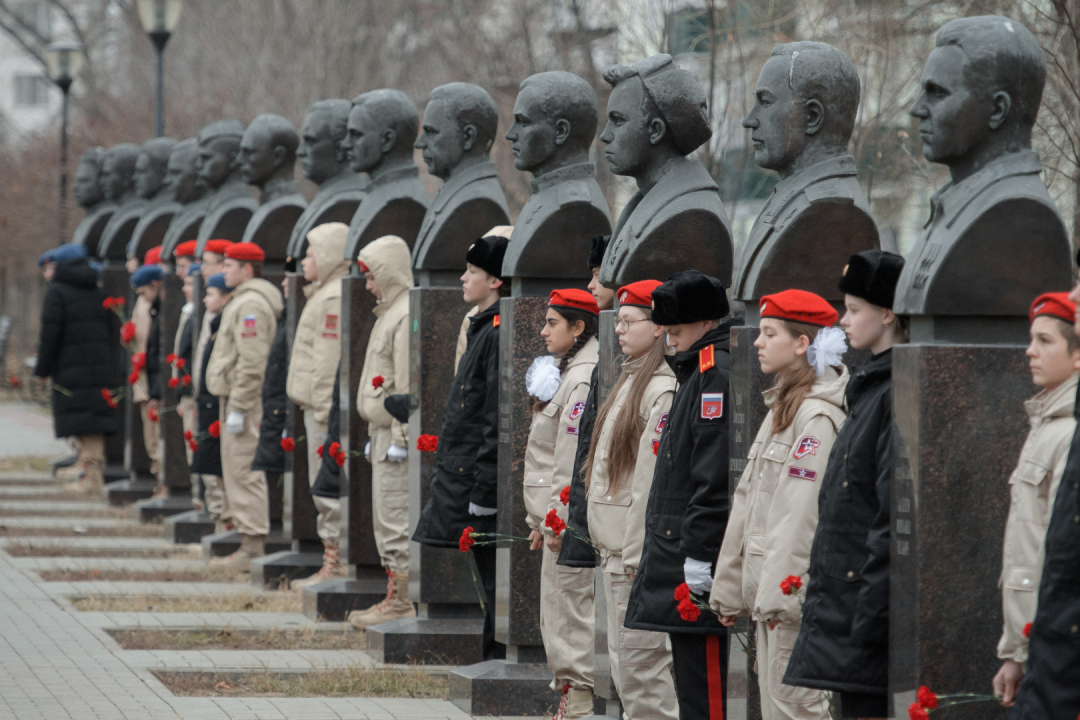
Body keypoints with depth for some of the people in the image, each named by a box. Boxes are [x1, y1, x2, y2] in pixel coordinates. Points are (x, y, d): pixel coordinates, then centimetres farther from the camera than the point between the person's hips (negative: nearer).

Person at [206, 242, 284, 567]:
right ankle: (252, 540, 16)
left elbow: (252, 364, -22)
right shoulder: (244, 300, 19)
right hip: (236, 397, 11)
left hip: (246, 400, -11)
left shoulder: (251, 304, -16)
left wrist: (238, 409, -22)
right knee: (241, 472, 13)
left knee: (244, 472, -9)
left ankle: (253, 547, -9)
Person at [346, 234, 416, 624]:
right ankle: (395, 598, 17)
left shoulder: (408, 316, -15)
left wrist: (399, 438, -20)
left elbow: (408, 383, -19)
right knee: (386, 518, 12)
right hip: (384, 430, 10)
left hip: (397, 431, -10)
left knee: (394, 518, -8)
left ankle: (400, 602, -5)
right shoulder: (388, 312, 18)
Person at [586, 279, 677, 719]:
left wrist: (636, 554, -19)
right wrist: (610, 547, 16)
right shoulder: (630, 381, 15)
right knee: (623, 663, 14)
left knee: (640, 665, -8)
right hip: (617, 549, 10)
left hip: (641, 551, -10)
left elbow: (653, 481, -19)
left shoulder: (662, 390, -15)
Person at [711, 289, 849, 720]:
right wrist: (730, 587, 19)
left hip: (797, 587, -10)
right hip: (769, 586, 10)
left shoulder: (817, 417, -13)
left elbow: (802, 511, -19)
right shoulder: (780, 408, 18)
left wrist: (779, 593, -20)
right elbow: (748, 502, 19)